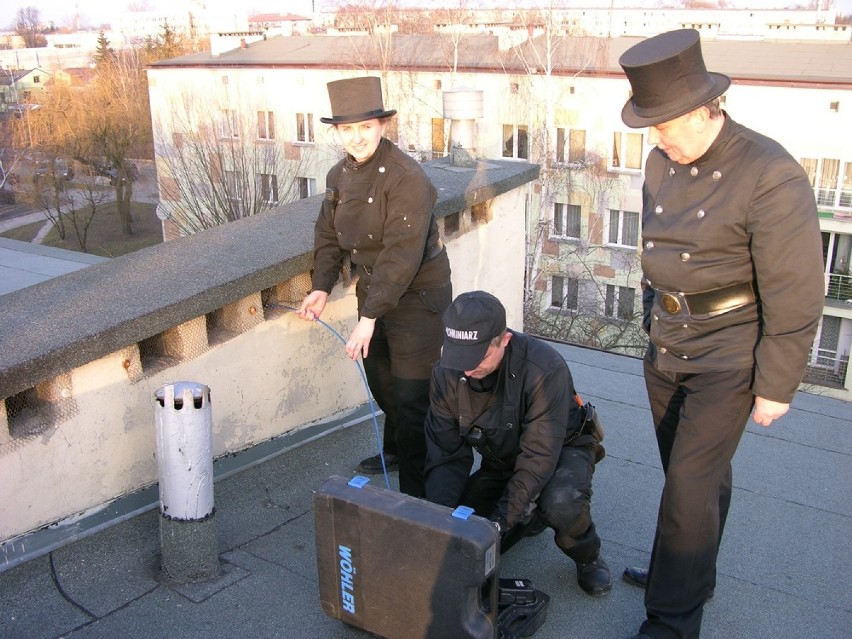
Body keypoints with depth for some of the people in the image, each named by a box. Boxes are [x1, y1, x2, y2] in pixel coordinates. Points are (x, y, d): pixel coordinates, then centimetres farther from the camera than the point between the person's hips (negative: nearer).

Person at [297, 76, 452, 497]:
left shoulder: (406, 178, -24)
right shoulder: (340, 175, 3)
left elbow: (401, 255, -29)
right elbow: (328, 233, 12)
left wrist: (368, 318, -31)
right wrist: (321, 287, -2)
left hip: (417, 296, -8)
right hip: (372, 290, 9)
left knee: (412, 396, -4)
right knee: (379, 379, 24)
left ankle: (416, 489, 10)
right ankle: (396, 450, 49)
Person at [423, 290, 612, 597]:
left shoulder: (545, 368, -34)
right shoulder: (447, 374, -19)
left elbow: (539, 457, -34)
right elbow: (446, 456, -14)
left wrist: (498, 522, -39)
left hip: (561, 449, -4)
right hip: (500, 461, 5)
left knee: (562, 503, -38)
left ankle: (587, 557, -2)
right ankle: (530, 514, 18)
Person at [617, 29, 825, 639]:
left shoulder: (770, 176, -20)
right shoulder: (662, 164, 2)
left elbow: (796, 296, -17)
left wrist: (776, 385, -13)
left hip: (728, 356, -6)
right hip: (667, 347, 6)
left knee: (691, 485, -2)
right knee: (698, 474, 20)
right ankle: (690, 574, 39)